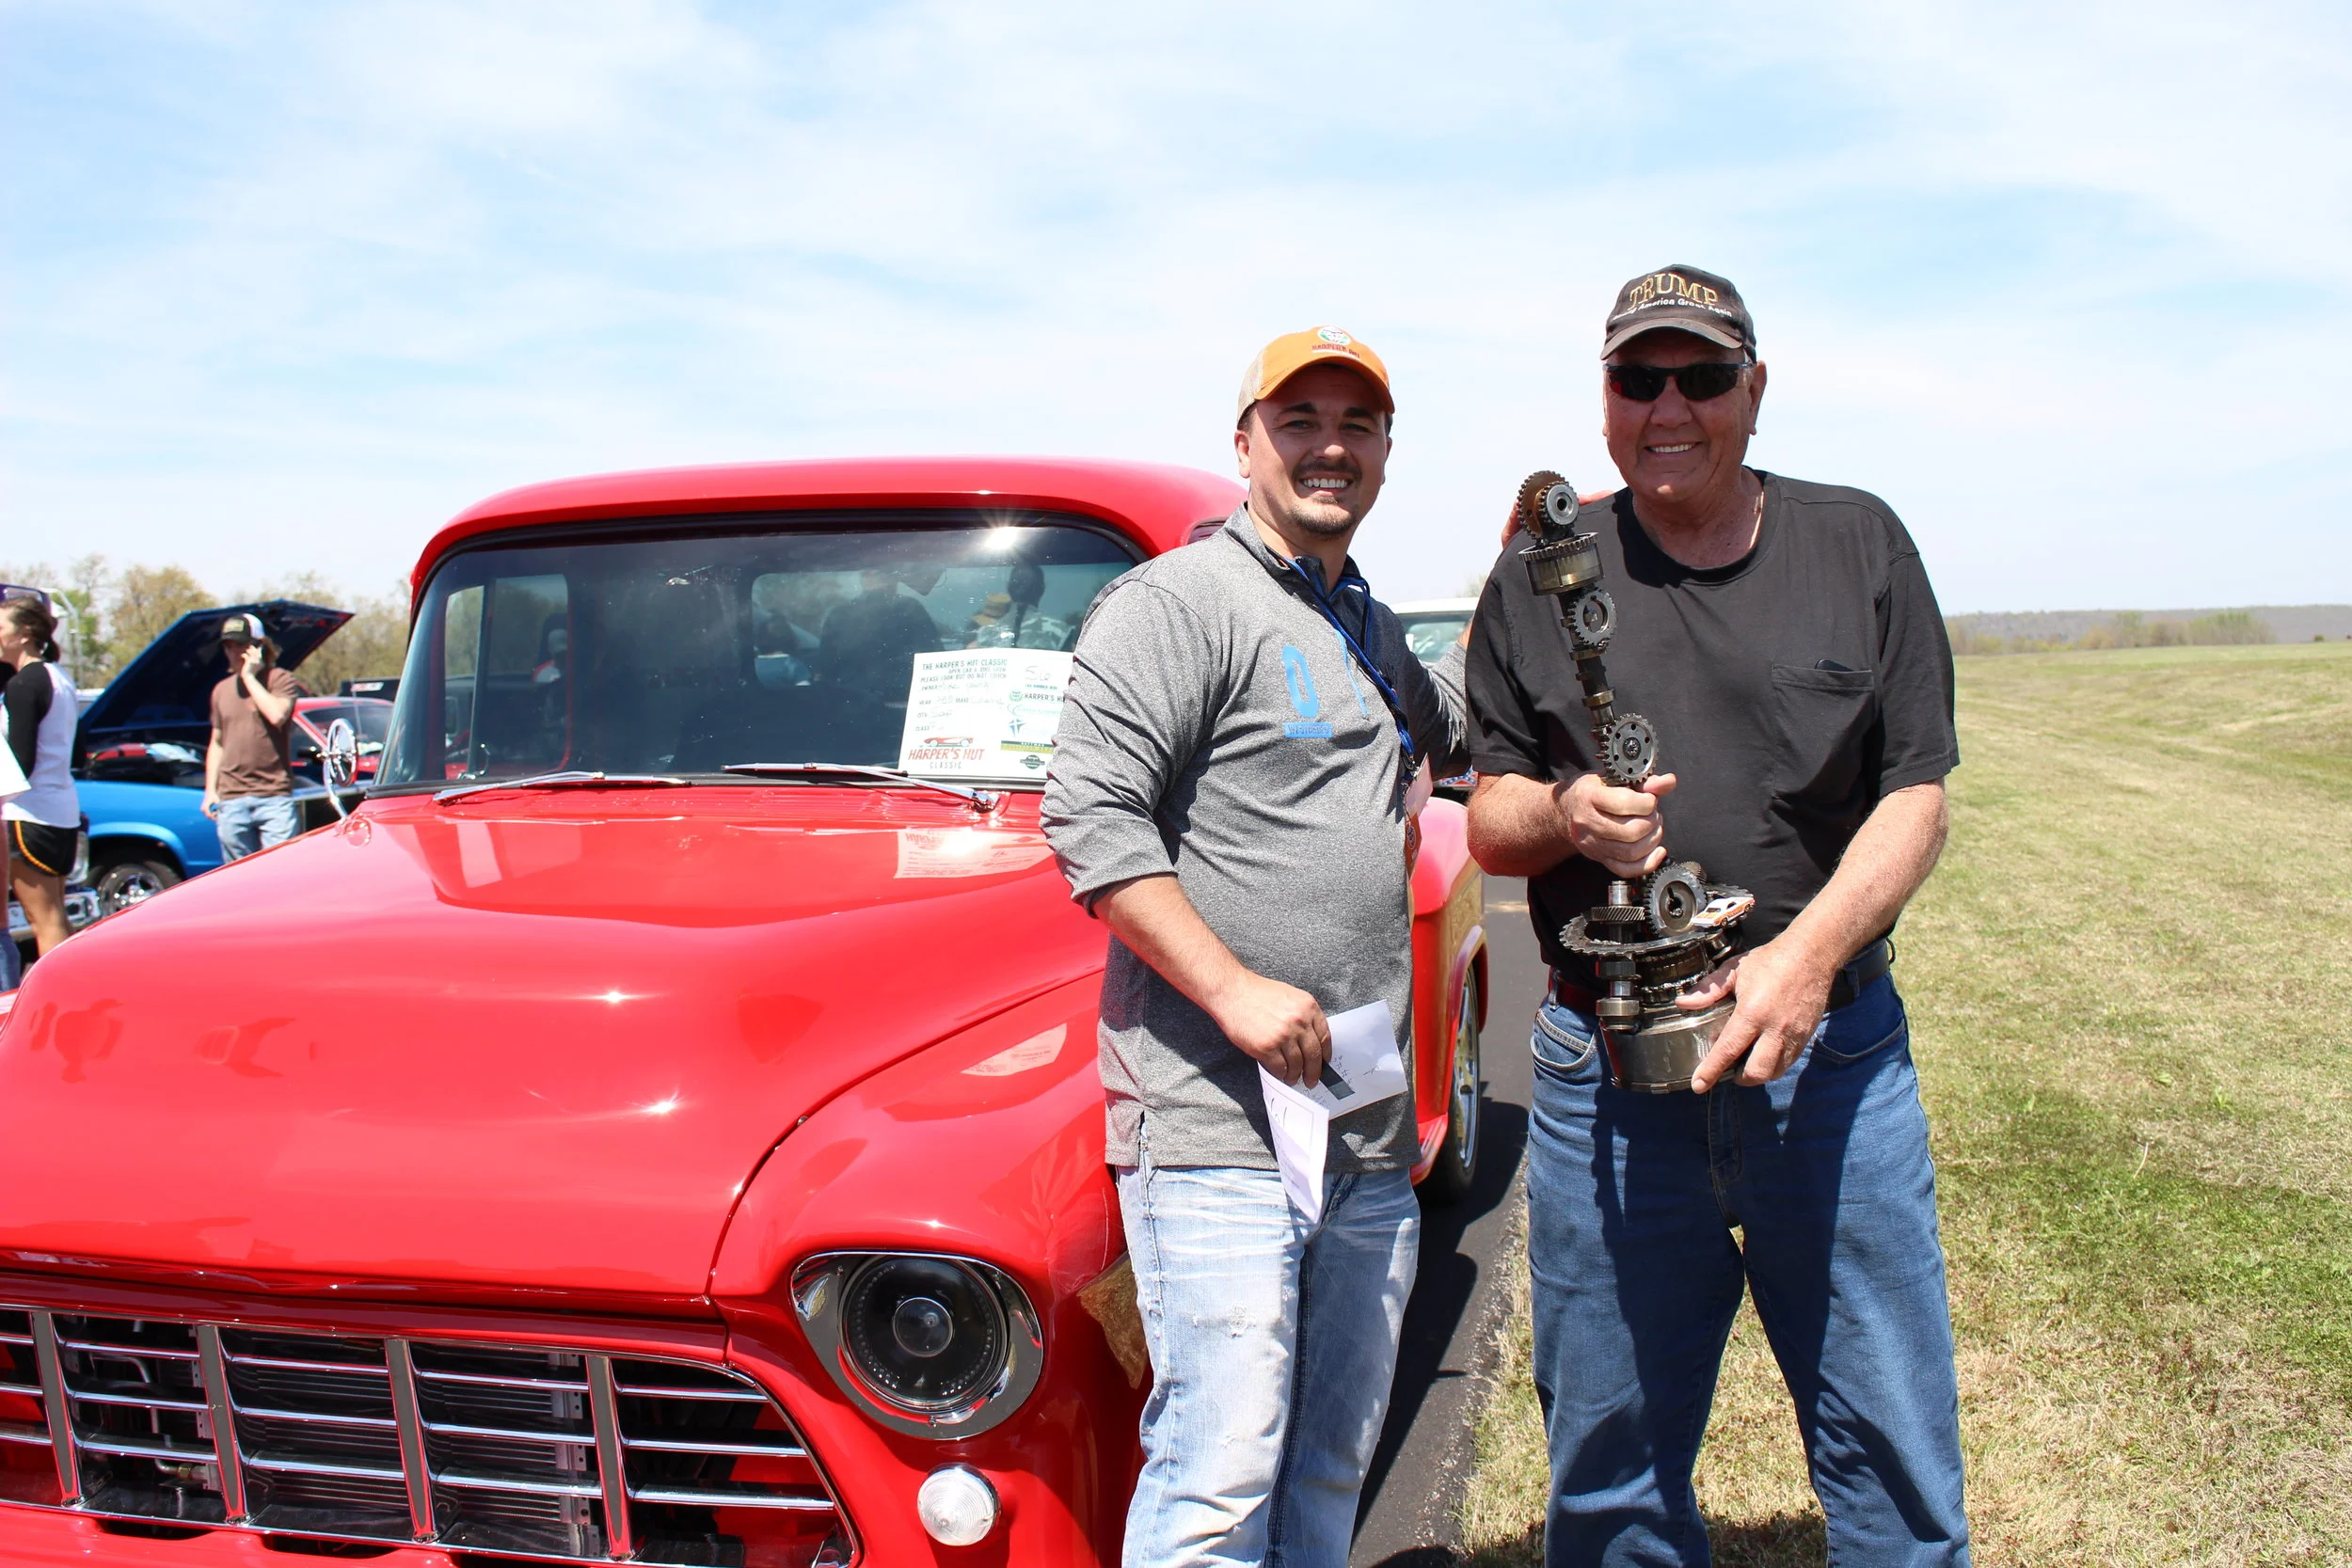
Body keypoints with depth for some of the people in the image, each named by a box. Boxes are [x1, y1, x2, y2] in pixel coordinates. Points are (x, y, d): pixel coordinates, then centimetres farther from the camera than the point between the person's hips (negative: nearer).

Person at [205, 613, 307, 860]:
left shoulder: (280, 680, 1)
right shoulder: (221, 691, 16)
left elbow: (277, 715, -20)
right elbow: (217, 744, 21)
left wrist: (250, 677, -11)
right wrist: (210, 791, 14)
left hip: (275, 796, -5)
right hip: (231, 801, 5)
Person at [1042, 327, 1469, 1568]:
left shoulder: (1372, 631, 19)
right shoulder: (1176, 603, -7)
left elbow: (1462, 726, 39)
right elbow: (1089, 816, -16)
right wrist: (1234, 988, -21)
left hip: (1371, 1139, 8)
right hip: (1215, 1130, -8)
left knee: (1331, 1468, 16)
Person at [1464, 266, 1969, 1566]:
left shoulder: (1859, 545, 6)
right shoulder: (1538, 577, 6)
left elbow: (1917, 795, 2)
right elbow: (1487, 824, 8)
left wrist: (1809, 950, -15)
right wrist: (1564, 814, -16)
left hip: (1837, 1053, 0)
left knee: (1897, 1458, 7)